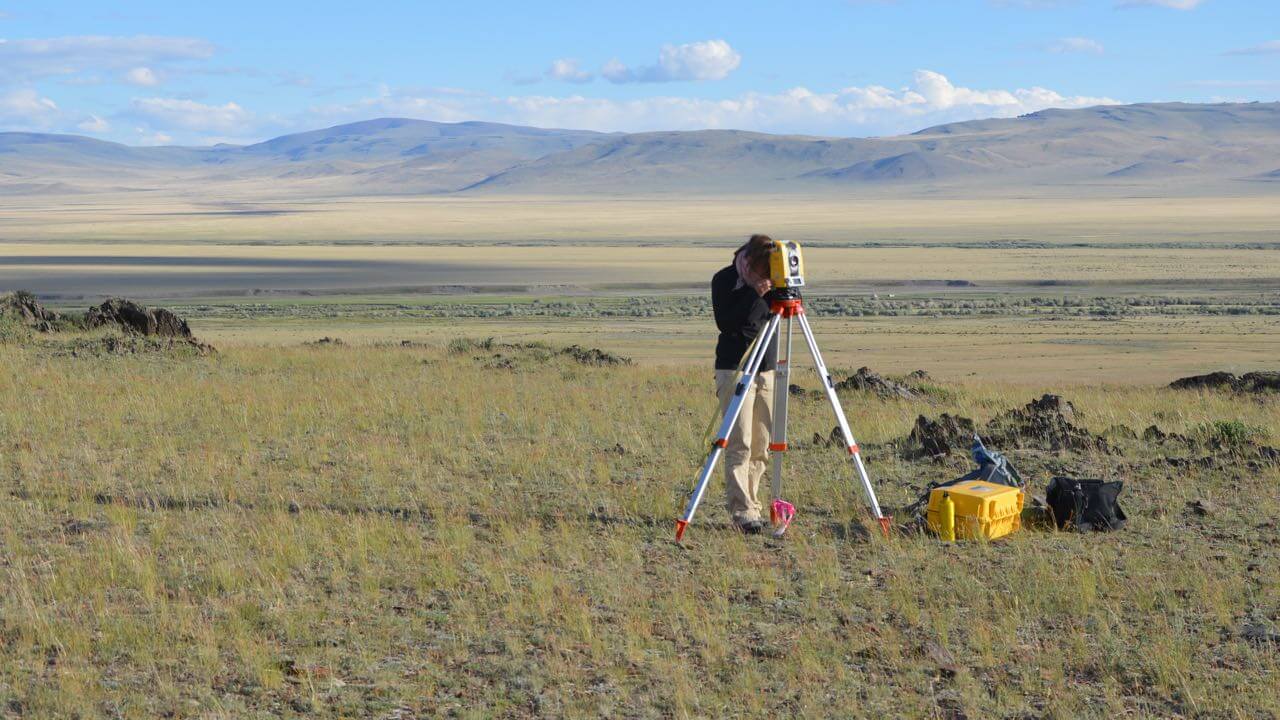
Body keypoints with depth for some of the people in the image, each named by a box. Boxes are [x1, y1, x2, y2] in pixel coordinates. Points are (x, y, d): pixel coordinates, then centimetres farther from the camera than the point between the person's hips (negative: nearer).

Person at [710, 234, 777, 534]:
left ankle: (751, 506, 13)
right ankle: (742, 512, -12)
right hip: (735, 369, -5)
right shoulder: (724, 280, -7)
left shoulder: (770, 281, 6)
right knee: (739, 444, -11)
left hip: (766, 368, 5)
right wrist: (753, 294, -23)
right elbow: (725, 322, -16)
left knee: (761, 447, 5)